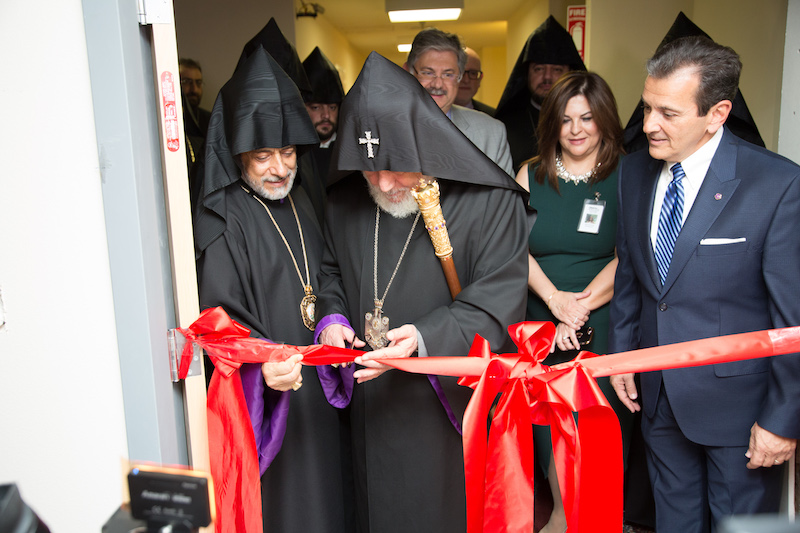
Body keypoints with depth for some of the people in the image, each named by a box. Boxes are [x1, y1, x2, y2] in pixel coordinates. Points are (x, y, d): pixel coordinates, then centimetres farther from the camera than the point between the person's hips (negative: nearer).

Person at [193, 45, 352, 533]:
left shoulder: (302, 202, 8)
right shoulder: (222, 222, -15)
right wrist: (261, 363, -37)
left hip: (319, 384, 7)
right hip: (266, 399, -7)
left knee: (326, 487, 20)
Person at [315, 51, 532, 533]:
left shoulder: (489, 202, -16)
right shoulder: (344, 203, 1)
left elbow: (498, 300, -18)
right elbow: (330, 271, 14)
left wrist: (427, 338, -30)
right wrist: (332, 318, -6)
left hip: (455, 402, -4)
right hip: (373, 403, 4)